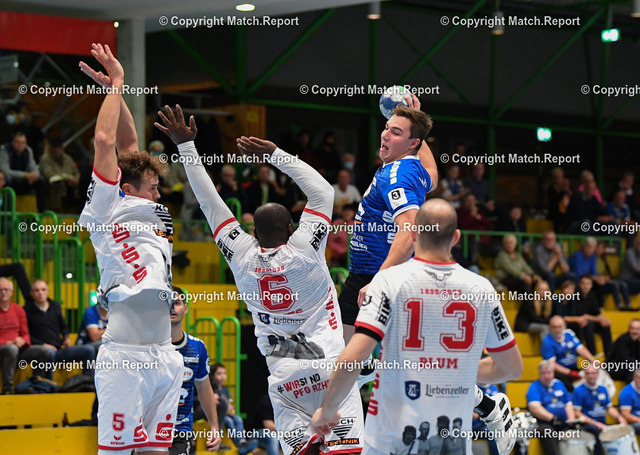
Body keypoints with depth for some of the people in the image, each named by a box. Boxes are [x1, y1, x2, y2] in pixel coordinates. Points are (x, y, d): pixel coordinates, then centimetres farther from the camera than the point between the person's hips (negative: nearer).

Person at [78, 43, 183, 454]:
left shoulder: (150, 214, 23)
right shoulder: (106, 212, 4)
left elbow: (129, 145, 27)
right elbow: (105, 141, -2)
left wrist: (117, 87, 22)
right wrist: (115, 85, 9)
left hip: (164, 354, 8)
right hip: (126, 354, -8)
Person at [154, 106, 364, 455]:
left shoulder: (242, 257, 1)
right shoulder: (303, 251, -6)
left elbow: (210, 203, 7)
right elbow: (322, 190, 2)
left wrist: (186, 146, 12)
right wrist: (275, 154, 2)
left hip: (284, 375, 3)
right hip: (328, 367, -3)